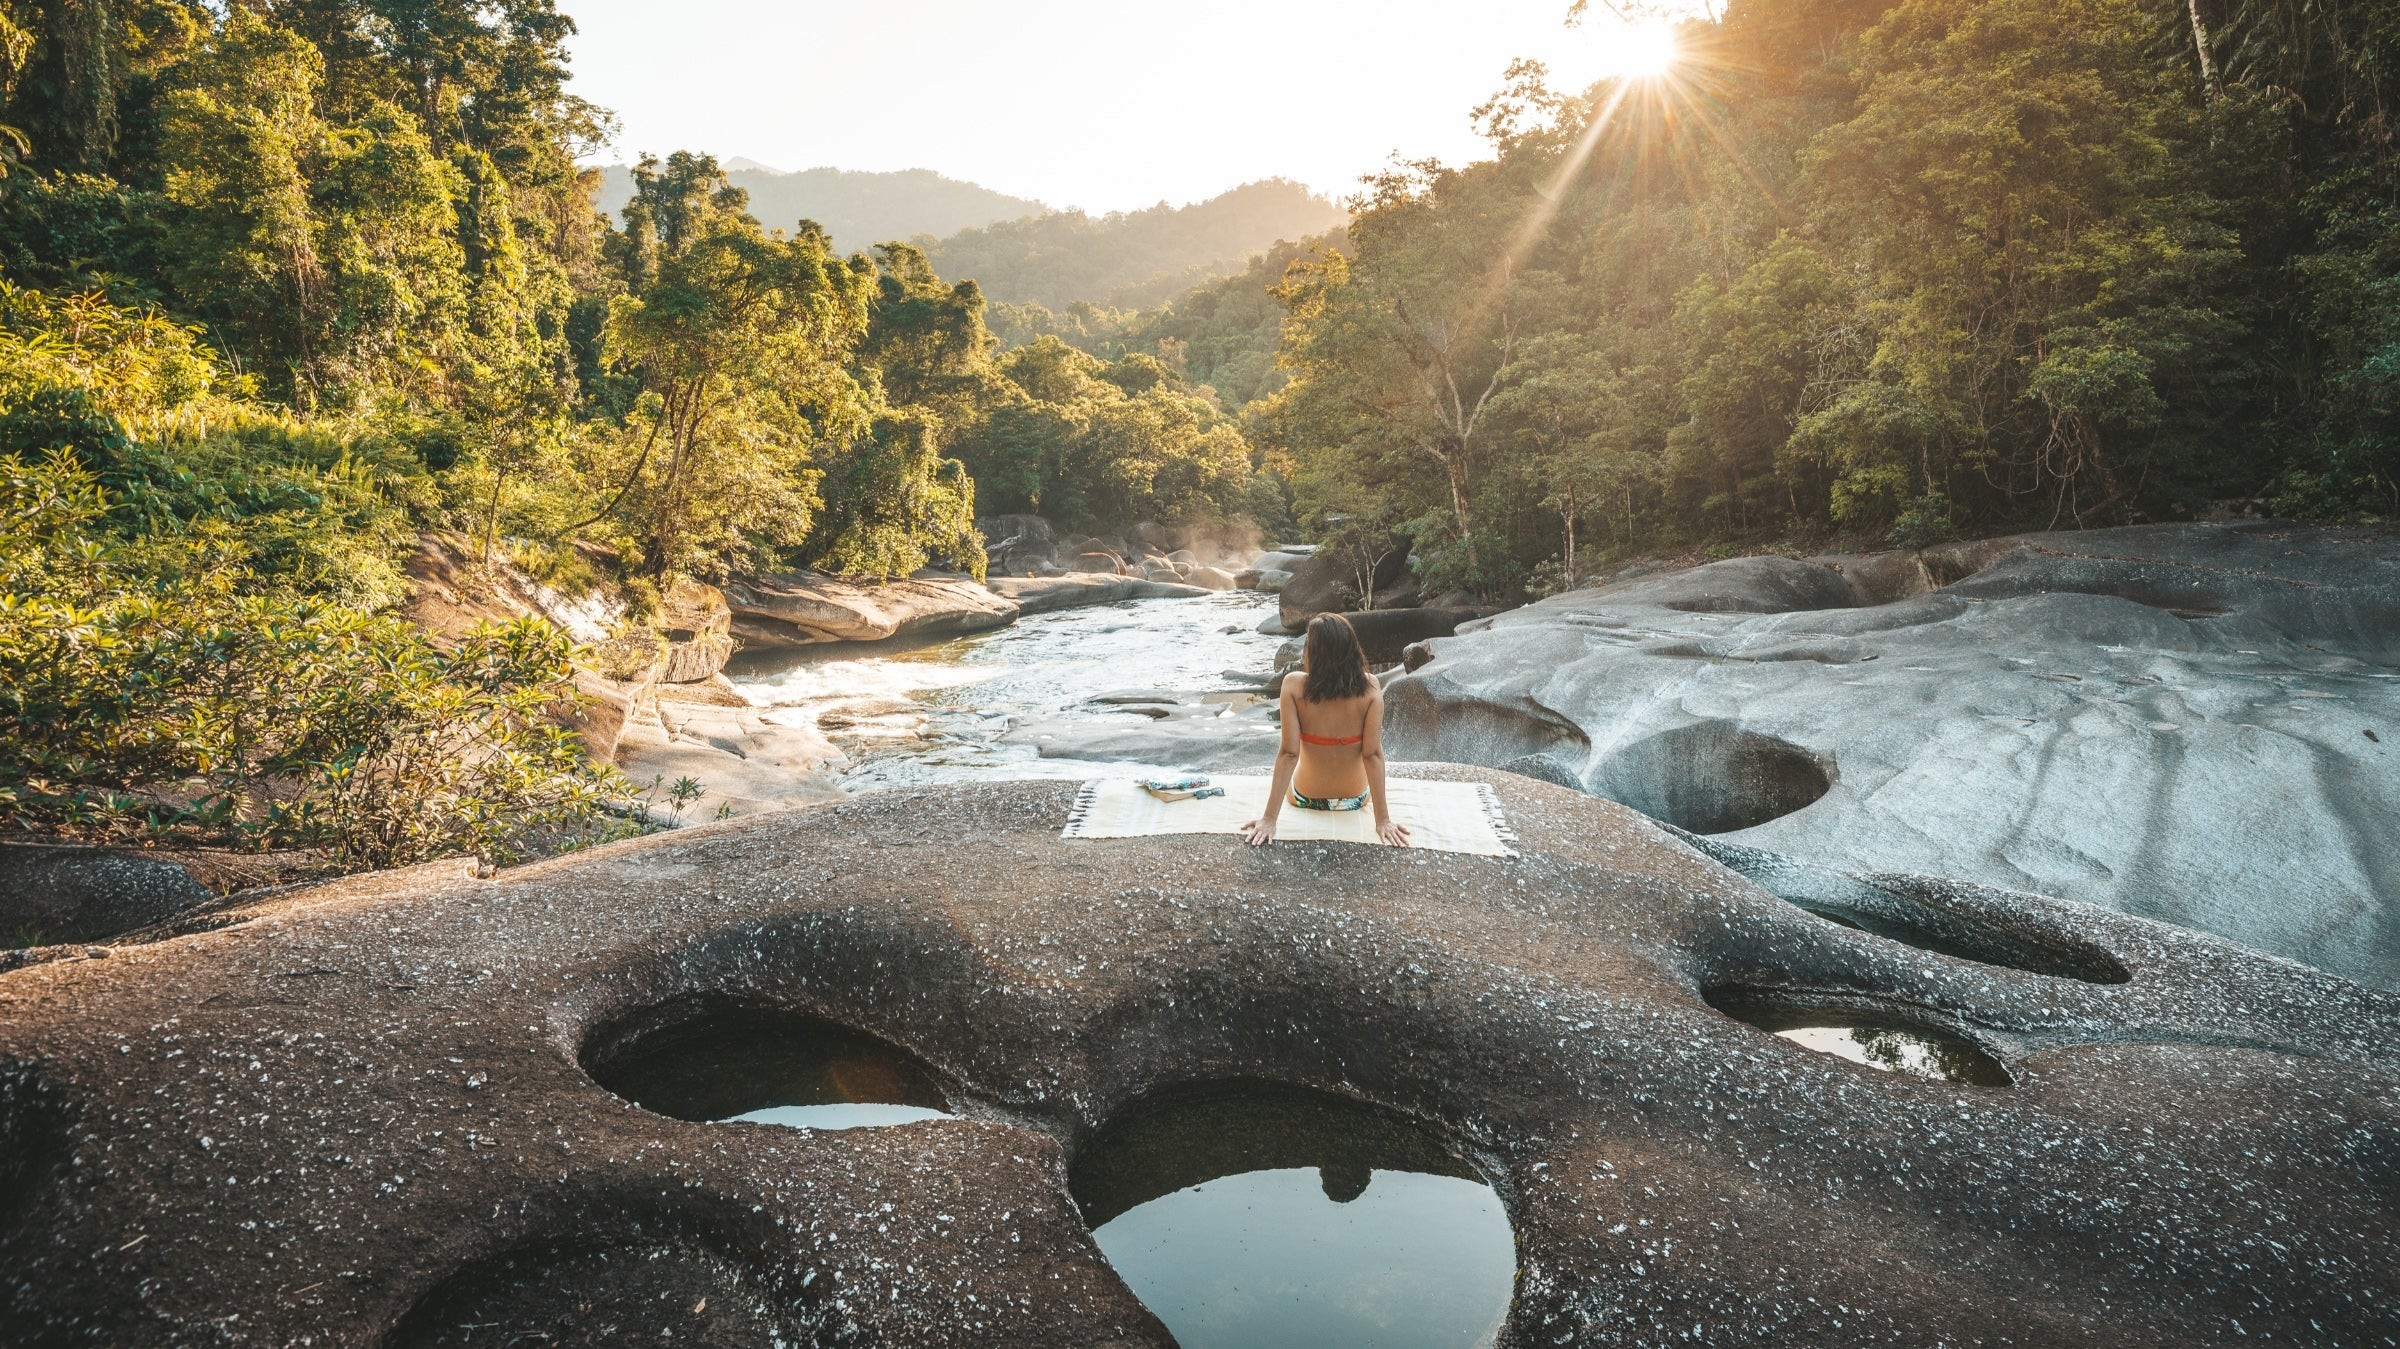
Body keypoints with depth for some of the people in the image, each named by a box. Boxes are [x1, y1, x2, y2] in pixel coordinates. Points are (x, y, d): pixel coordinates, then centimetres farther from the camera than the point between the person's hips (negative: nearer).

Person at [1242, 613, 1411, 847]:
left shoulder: (1294, 685, -23)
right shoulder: (1370, 687, -21)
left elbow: (1289, 753, -23)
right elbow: (1373, 754, -20)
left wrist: (1270, 818, -18)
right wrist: (1383, 820, -13)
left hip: (1305, 799, -1)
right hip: (1356, 799, 1)